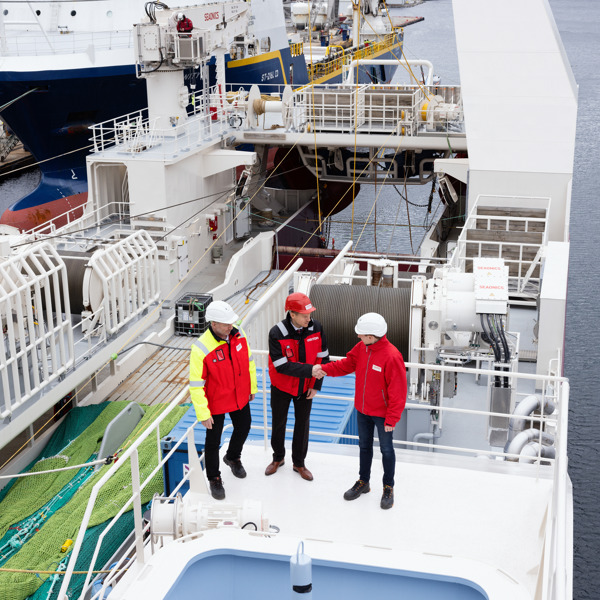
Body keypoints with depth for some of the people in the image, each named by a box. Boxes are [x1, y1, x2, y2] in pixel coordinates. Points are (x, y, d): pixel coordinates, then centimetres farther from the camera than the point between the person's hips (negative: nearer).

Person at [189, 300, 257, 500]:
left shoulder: (238, 335, -12)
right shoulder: (201, 349, -29)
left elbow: (248, 362, 6)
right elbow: (196, 385, -23)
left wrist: (252, 387, 14)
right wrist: (203, 414, -20)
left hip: (240, 398, 6)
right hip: (216, 403, -5)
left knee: (244, 427, 25)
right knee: (213, 442, 10)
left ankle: (233, 457, 56)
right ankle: (214, 479, 34)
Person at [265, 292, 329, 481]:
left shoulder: (316, 328, -16)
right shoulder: (277, 334, -27)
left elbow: (323, 357, -5)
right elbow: (281, 366, -29)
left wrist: (316, 385, -6)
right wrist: (310, 370, -35)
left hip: (305, 387, 2)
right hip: (282, 387, -2)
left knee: (302, 424, 14)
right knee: (279, 423, 16)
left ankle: (299, 463, 33)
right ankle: (278, 458, 40)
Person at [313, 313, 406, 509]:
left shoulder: (392, 356, -28)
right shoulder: (362, 348, -6)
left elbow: (398, 391, -24)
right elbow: (347, 364, 6)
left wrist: (392, 418, -21)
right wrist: (325, 369, -10)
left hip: (382, 414, -6)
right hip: (362, 410, 7)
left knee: (386, 449, 12)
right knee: (364, 446, 22)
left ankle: (388, 487, 30)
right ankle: (363, 482, 40)